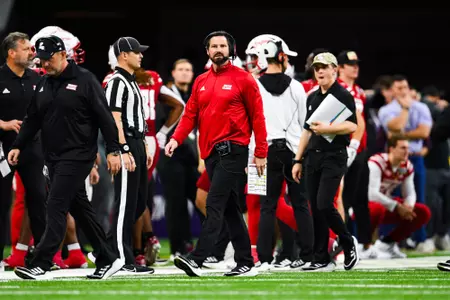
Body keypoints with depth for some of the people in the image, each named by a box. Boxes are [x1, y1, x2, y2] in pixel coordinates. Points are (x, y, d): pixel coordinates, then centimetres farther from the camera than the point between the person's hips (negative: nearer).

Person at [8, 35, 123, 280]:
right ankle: (108, 260, 19)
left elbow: (104, 117, -9)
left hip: (77, 156, -7)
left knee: (56, 207, -14)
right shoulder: (43, 85, 12)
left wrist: (113, 150, -12)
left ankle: (40, 264, -17)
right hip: (53, 157, 8)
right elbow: (32, 120, 17)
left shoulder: (84, 80, -8)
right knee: (80, 208, 11)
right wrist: (18, 146, 7)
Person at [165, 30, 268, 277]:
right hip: (210, 152, 7)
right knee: (230, 209, 10)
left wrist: (261, 152, -6)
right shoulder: (201, 82, 15)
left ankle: (197, 259, -22)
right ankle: (245, 263, 16)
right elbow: (190, 114, 10)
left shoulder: (242, 79, -3)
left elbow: (257, 116, -3)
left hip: (232, 151, -7)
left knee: (215, 205, -14)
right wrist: (176, 138, -8)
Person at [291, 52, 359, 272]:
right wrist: (298, 160, 18)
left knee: (324, 205, -17)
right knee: (316, 209, 4)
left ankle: (348, 243, 6)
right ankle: (321, 260, 8)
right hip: (313, 157, 7)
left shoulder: (343, 96, -5)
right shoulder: (312, 98, 17)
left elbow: (352, 126, -14)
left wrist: (327, 129, -23)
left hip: (334, 157, -7)